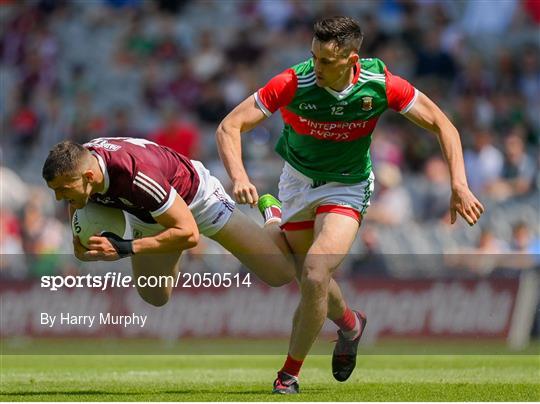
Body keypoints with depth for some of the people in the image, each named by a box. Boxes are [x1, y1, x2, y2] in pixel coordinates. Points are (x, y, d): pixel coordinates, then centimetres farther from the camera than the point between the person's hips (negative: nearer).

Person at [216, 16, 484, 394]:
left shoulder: (381, 85, -23)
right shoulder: (293, 84, -26)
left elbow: (442, 125, -12)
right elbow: (229, 127, -25)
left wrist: (459, 186, -23)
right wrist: (239, 176, -43)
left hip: (348, 188, -2)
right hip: (298, 181, 2)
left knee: (314, 277, -21)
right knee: (313, 283, 10)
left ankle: (290, 373, -4)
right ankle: (350, 324, 46)